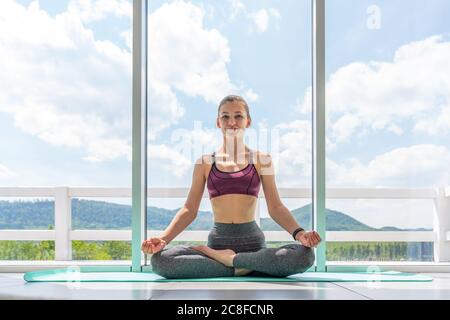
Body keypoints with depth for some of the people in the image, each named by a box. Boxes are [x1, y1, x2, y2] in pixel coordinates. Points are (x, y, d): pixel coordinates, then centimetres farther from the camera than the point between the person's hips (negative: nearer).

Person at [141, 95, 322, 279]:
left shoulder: (261, 160, 9)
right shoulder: (205, 163, 10)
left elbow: (275, 207, 4)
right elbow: (189, 210, 8)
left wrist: (299, 233, -15)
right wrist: (163, 239, -9)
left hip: (253, 242, 0)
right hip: (218, 241, 0)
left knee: (305, 255, -30)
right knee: (159, 260, -26)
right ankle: (243, 268, -16)